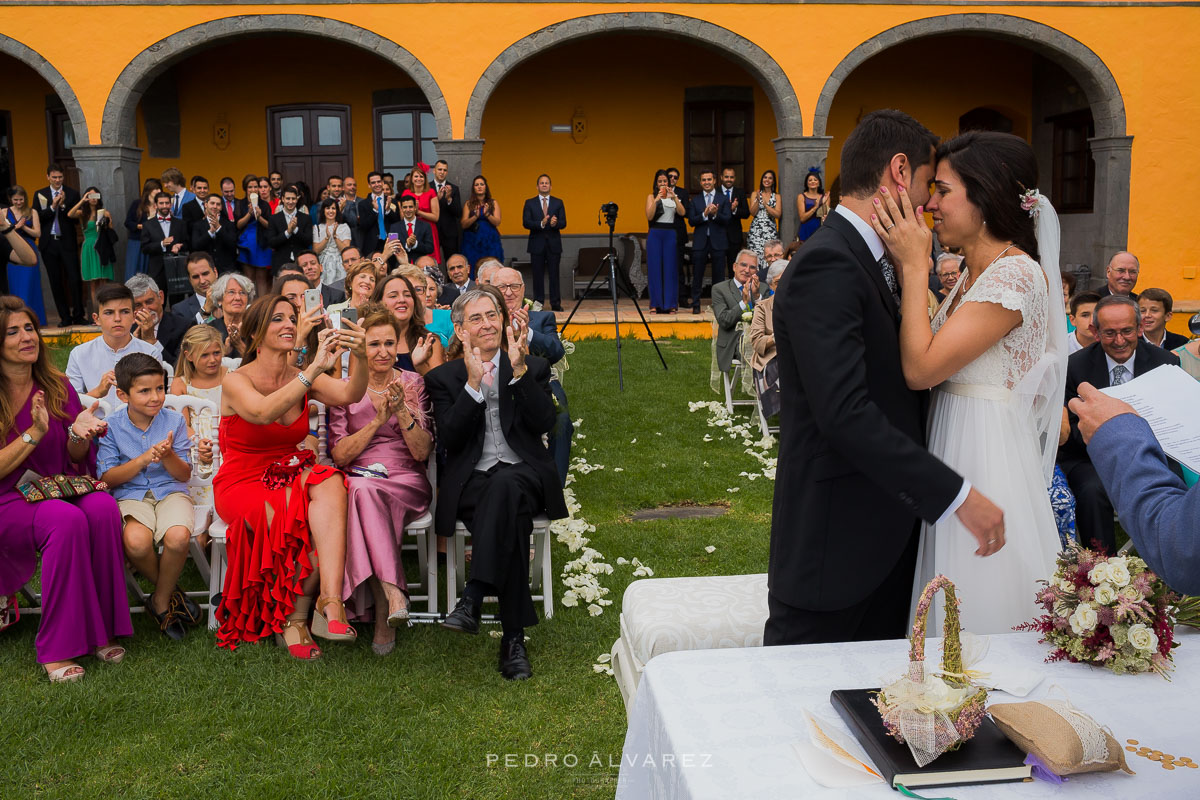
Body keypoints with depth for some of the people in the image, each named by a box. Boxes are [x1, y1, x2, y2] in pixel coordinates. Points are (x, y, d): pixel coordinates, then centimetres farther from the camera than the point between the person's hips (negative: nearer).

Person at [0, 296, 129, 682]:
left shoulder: (57, 386, 7)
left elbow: (76, 461, 9)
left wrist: (79, 434, -13)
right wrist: (35, 433, -20)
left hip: (59, 490, 4)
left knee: (103, 508, -30)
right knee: (68, 520, -34)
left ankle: (102, 630, -19)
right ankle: (56, 648, -25)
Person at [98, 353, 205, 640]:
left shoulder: (174, 420, 2)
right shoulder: (111, 426, 0)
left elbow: (185, 475, 3)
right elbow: (108, 478, -3)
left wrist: (168, 456, -19)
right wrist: (143, 459, -17)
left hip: (170, 491, 1)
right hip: (130, 495, 0)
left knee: (178, 537, -33)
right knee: (136, 540, -35)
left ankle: (161, 600, -3)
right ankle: (172, 593, -3)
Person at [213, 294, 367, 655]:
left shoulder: (302, 378, 4)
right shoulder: (236, 381, -8)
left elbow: (348, 394, -17)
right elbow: (263, 412, -33)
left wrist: (360, 357, -38)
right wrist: (316, 368, -42)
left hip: (289, 476, 4)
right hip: (242, 484, -4)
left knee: (330, 483, -31)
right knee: (315, 521, -31)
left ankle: (329, 600, -41)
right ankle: (296, 617, -11)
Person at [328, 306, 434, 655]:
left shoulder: (413, 384, 7)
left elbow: (422, 452, 0)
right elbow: (340, 456, 1)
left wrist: (401, 410, -15)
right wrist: (377, 420, -11)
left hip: (407, 483, -1)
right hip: (358, 481, 1)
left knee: (364, 491, -34)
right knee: (360, 488, -36)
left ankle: (383, 612, -35)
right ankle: (392, 594, -39)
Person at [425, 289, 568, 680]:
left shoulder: (533, 367, 16)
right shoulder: (443, 377, 14)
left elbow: (544, 423, -2)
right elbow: (450, 439, -2)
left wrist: (519, 371, -11)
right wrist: (473, 383, -11)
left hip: (523, 475, 0)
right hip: (470, 482, 0)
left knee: (505, 486, -39)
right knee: (511, 517, -35)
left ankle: (474, 597, -44)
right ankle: (513, 638, -35)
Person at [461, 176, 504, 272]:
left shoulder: (493, 203, 8)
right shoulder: (468, 204, 7)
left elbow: (497, 222, -2)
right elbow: (464, 224, -1)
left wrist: (487, 214, -19)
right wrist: (475, 216, -17)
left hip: (490, 242, 0)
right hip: (472, 241, 0)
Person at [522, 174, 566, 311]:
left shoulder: (558, 202, 9)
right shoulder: (530, 203, 6)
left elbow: (563, 223, 1)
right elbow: (525, 223, -4)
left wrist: (555, 223, -22)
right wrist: (541, 223, -20)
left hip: (554, 244, 0)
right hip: (537, 244, 0)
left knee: (554, 274, 0)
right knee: (538, 275, 2)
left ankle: (556, 303, 4)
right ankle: (538, 303, 7)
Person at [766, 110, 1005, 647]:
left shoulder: (855, 259, 15)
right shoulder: (827, 266, -18)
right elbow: (844, 412, -26)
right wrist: (956, 494, -23)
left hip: (881, 538, 10)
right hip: (834, 540, -10)